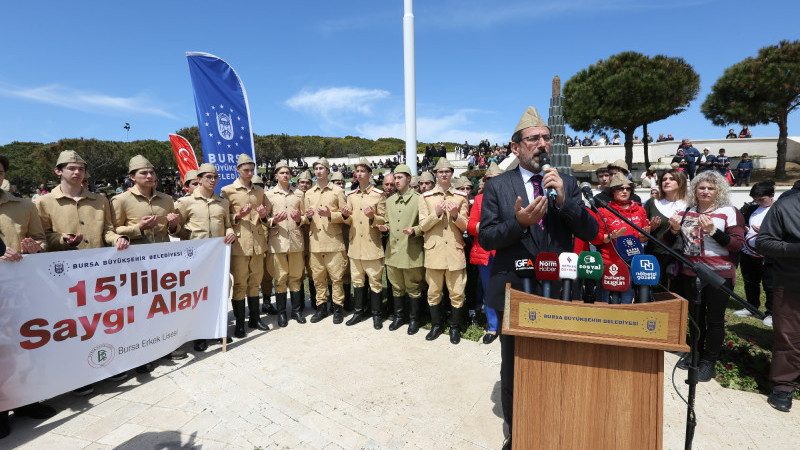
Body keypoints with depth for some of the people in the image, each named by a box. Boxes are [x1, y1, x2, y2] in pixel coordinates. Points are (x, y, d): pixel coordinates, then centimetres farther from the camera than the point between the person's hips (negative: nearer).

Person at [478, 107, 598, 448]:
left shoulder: (566, 183, 3)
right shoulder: (497, 186, -3)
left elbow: (590, 232, -3)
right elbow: (485, 238, -9)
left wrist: (564, 199, -19)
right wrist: (519, 222, -27)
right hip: (514, 291, -1)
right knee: (513, 370, 15)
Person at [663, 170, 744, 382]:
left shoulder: (729, 212, -2)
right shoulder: (686, 212, 8)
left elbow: (738, 244, -10)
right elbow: (668, 242, 10)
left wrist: (713, 231, -23)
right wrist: (674, 229, -10)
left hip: (719, 274, -3)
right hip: (689, 273, 4)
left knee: (714, 319, 4)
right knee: (694, 315, 15)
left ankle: (709, 362, 16)